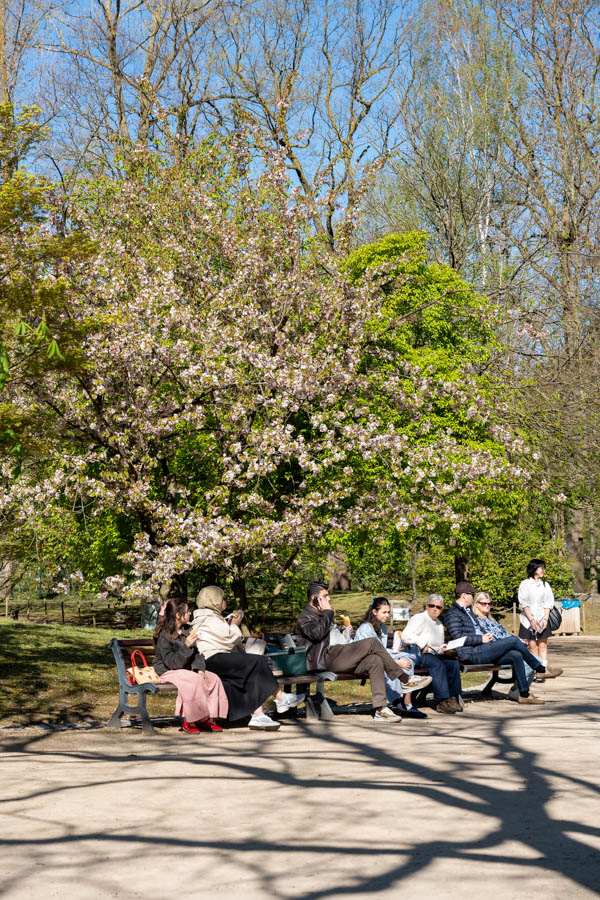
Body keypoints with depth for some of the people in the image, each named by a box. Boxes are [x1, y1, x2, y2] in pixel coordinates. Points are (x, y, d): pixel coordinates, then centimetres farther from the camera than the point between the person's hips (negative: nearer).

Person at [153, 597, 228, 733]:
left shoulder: (186, 631, 9)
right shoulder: (163, 636, -15)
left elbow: (196, 654, 10)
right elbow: (171, 662, -22)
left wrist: (200, 669, -9)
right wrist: (186, 646, -30)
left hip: (186, 669, 8)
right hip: (168, 672, -8)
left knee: (214, 678, -12)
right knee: (195, 680, -33)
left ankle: (207, 719, -11)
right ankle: (189, 721, -24)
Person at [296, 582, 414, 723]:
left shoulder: (322, 615, 33)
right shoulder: (305, 617, 2)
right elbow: (317, 633, -19)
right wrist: (327, 612, -6)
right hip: (326, 659, -9)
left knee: (375, 661, -15)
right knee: (372, 642, -18)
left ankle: (380, 709, -22)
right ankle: (405, 679, -10)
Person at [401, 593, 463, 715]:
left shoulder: (439, 624, 26)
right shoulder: (419, 618, 1)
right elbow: (405, 636, -13)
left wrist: (442, 649, 10)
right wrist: (422, 644, -20)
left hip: (433, 654, 7)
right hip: (418, 654, -7)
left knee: (453, 663, -21)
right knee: (438, 664, -35)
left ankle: (453, 698, -23)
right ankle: (442, 701, -41)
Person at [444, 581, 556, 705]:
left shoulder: (468, 611, 27)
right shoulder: (453, 614, -6)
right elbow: (458, 637, -17)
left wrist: (486, 636, 10)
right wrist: (481, 639, -16)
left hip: (481, 650, 10)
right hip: (472, 654, -10)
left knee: (516, 655, -10)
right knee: (514, 640, -15)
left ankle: (524, 694, -8)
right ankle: (540, 669, 0)